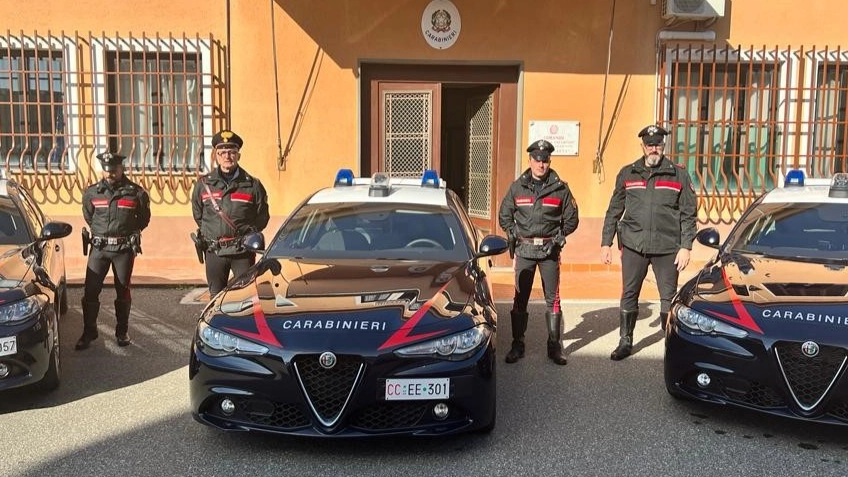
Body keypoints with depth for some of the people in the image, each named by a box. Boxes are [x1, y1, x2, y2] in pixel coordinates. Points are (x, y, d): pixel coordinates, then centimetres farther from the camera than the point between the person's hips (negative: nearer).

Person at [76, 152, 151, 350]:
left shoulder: (136, 193, -3)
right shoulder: (91, 192, 2)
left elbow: (144, 219, 8)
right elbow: (88, 217, 19)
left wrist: (127, 232, 6)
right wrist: (100, 232, 13)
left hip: (124, 248, -1)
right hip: (99, 247, 1)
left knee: (123, 291, 8)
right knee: (90, 291, -2)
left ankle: (122, 332, 20)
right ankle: (88, 332, 11)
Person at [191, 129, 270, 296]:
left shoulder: (252, 185, 0)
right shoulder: (203, 184, 4)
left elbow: (262, 217, 6)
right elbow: (198, 215, 15)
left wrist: (249, 235, 1)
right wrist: (208, 234, 10)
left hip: (243, 251, -2)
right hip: (214, 251, 2)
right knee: (216, 296, 10)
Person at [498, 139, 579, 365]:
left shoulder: (560, 188, 1)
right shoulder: (517, 187, 5)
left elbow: (571, 219, 8)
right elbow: (504, 215, 13)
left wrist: (559, 236, -3)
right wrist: (513, 234, -1)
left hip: (549, 250, -1)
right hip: (524, 249, 1)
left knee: (552, 299, 3)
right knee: (520, 298, 4)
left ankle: (555, 346, 12)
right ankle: (517, 345, 13)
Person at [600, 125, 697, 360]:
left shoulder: (679, 175, 4)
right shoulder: (627, 174, 8)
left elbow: (688, 214, 3)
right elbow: (614, 211, 11)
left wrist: (685, 246, -5)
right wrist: (606, 243, 6)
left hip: (667, 248, -1)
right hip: (633, 246, 1)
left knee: (669, 299, 5)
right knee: (629, 296, 8)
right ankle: (625, 342, 21)